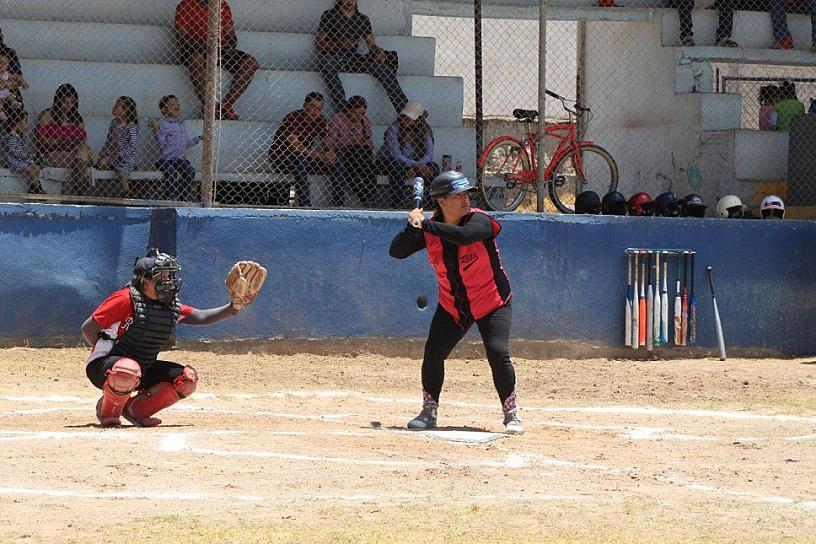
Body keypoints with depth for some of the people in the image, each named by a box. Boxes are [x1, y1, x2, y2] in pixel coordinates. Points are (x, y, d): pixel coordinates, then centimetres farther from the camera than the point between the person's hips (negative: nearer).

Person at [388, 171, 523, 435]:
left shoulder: (479, 221, -21)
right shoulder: (429, 230, -7)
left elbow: (463, 235, -43)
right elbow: (396, 251, -8)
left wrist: (424, 225, -39)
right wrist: (412, 227, -25)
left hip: (491, 303, -4)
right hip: (452, 306, 4)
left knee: (497, 353, -18)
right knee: (433, 353, -6)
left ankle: (512, 414, -4)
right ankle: (429, 412, 11)